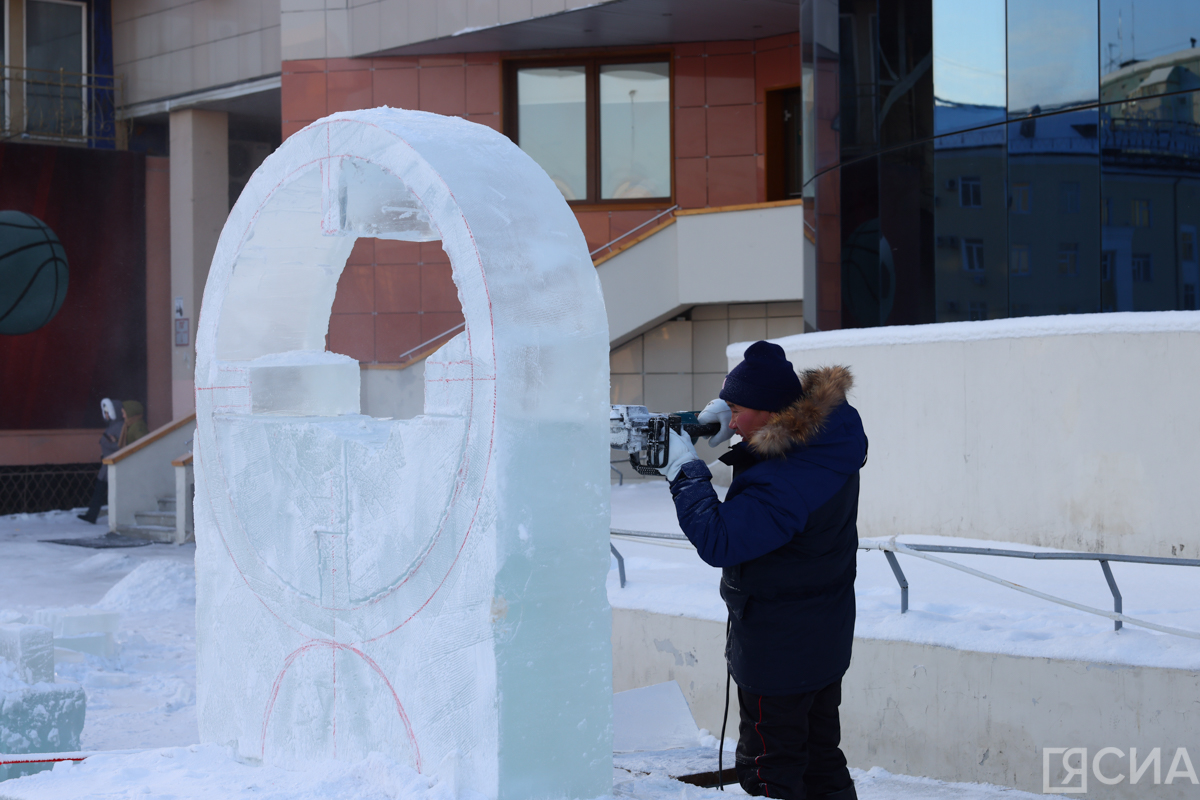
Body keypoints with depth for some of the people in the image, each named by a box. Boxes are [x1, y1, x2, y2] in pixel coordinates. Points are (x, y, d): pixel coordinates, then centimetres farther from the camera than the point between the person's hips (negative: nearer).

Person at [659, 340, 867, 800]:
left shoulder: (782, 485, -33)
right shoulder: (831, 432, -5)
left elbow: (716, 541, -32)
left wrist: (685, 469, -22)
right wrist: (729, 406, -4)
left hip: (778, 654, -9)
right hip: (827, 640, 9)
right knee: (820, 759, 22)